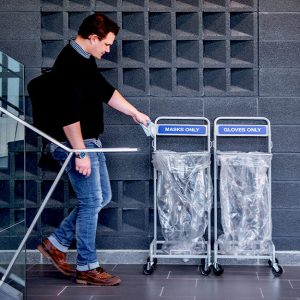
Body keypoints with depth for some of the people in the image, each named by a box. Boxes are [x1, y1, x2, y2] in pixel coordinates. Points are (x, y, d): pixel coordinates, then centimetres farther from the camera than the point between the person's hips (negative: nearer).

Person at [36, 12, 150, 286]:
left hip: (89, 142, 10)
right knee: (91, 202, -4)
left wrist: (134, 113, 27)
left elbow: (106, 91, 23)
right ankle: (86, 268, 8)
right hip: (76, 144, -10)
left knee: (102, 197, 15)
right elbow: (68, 116, -26)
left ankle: (56, 243, 24)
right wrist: (80, 154, -25)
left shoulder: (85, 60, 11)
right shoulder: (71, 65, -21)